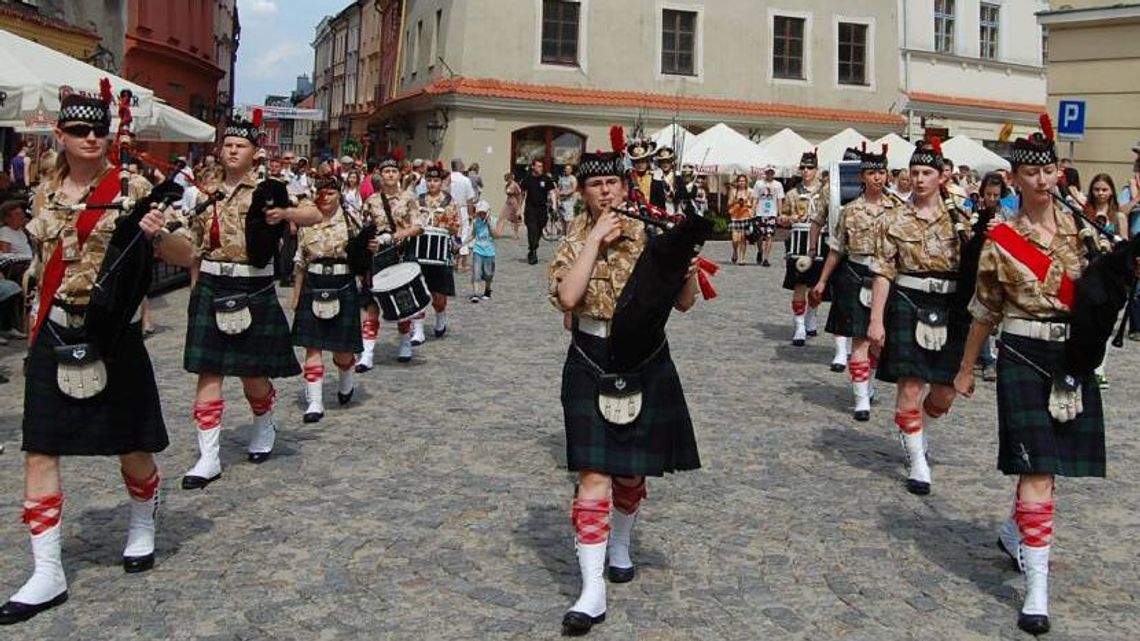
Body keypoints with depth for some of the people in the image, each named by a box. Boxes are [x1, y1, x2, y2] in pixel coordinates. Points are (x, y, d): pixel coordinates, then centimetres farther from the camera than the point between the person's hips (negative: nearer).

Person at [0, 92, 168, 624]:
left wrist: (155, 234, -27)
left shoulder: (129, 186, -4)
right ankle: (47, 574, 7)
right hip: (55, 334, 4)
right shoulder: (46, 195, 8)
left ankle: (142, 529, 37)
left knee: (132, 445, 8)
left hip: (112, 330, -3)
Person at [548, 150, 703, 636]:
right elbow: (566, 296, -20)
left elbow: (683, 302, -1)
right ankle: (592, 591, -5)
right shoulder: (574, 240, -1)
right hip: (591, 363, -1)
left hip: (645, 364, 1)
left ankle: (620, 547, 43)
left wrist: (688, 260, -19)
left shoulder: (650, 235, -1)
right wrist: (596, 240, -17)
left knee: (630, 471, 14)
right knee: (593, 474, -7)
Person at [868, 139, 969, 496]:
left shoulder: (958, 218, 5)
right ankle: (918, 464, 8)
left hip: (948, 308, 3)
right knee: (910, 387, -5)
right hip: (908, 305, -2)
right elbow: (883, 273, -2)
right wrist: (876, 319, -8)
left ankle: (913, 431, 39)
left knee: (945, 391, 8)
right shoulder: (896, 222, 0)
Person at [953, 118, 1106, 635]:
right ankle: (1037, 587, -5)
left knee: (1048, 463, 15)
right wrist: (966, 368, 9)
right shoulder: (1001, 239, -4)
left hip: (1073, 358, 4)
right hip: (1024, 359, -4)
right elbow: (984, 311, 3)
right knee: (1038, 469, -9)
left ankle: (1013, 532, 42)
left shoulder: (1080, 225, 5)